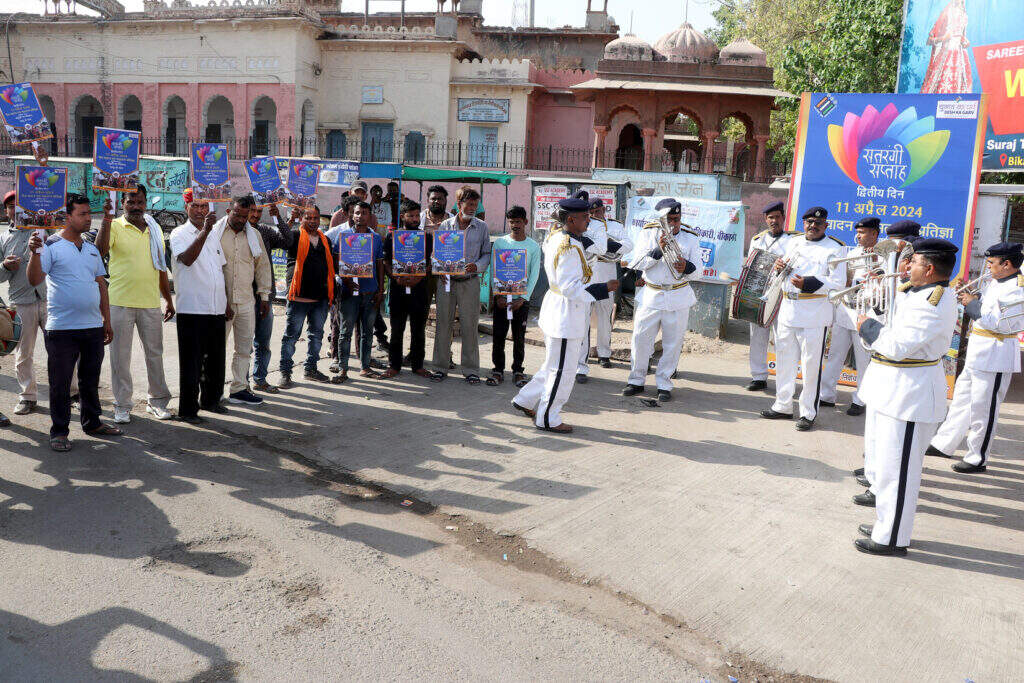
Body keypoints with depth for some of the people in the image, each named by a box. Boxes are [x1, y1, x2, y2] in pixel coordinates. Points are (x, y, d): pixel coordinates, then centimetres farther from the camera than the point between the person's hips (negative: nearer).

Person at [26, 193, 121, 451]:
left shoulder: (92, 249, 14)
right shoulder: (51, 246, -5)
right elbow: (34, 280, -15)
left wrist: (107, 320, 16)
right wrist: (35, 253, -30)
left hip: (93, 327, 6)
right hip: (62, 329, -6)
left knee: (90, 380, 16)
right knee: (60, 383, 3)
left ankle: (92, 422, 29)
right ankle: (59, 432, 13)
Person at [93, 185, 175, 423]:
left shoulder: (155, 229, 12)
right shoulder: (114, 226, -2)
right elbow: (101, 250, -22)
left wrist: (169, 301, 17)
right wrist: (107, 219, -31)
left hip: (151, 303, 4)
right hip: (120, 302, -4)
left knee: (155, 353, 10)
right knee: (120, 356, 3)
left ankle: (157, 401, 21)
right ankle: (122, 406, 13)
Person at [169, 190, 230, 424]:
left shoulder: (214, 235, 16)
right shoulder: (179, 234, -5)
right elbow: (187, 259, -26)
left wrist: (226, 304, 19)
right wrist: (205, 231, -35)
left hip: (216, 310, 7)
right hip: (191, 310, -6)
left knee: (215, 360, 15)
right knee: (191, 362, -2)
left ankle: (211, 400, 29)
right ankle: (187, 410, 5)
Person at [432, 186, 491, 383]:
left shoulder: (481, 227, 5)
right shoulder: (445, 226, 5)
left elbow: (487, 254, 7)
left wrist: (477, 266, -12)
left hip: (470, 282, -1)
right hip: (446, 280, 1)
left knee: (470, 325, 1)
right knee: (443, 323, 5)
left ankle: (470, 369, 10)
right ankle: (441, 366, 16)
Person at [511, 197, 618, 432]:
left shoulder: (555, 236, 6)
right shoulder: (570, 249, -24)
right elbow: (570, 287, -25)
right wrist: (604, 288, -22)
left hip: (555, 308, 10)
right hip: (566, 315, -10)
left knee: (553, 364, 23)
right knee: (563, 370, 3)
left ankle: (525, 400, 34)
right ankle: (547, 419, 16)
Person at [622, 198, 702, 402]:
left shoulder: (691, 238, 4)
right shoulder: (648, 234, 2)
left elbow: (696, 270, -1)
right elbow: (637, 263, -7)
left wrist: (686, 267, -24)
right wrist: (658, 250, -21)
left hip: (678, 299, 0)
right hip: (650, 295, 0)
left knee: (672, 343, 3)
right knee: (640, 338, 1)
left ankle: (664, 384, 16)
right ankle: (636, 381, 17)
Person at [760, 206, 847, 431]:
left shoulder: (834, 248, -2)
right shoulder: (793, 242, 15)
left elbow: (838, 283, -10)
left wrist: (807, 283, -21)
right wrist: (779, 267, 3)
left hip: (814, 315, -6)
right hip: (787, 309, 6)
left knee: (811, 364, -1)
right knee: (785, 360, 12)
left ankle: (808, 413, 10)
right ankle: (783, 406, 25)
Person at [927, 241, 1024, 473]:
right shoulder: (994, 282, 11)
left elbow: (1001, 323, -23)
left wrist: (973, 305, -15)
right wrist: (969, 296, 5)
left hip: (995, 355, -10)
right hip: (978, 350, 10)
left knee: (982, 409, -1)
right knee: (962, 397, 17)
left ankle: (978, 459, 11)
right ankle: (944, 444, 29)